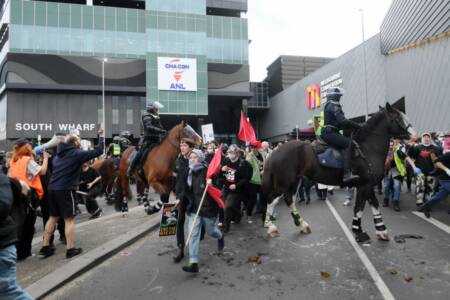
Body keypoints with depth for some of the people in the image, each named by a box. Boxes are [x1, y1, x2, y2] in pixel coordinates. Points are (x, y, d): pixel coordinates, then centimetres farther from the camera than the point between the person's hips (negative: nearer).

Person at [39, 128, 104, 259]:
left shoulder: (59, 154, 16)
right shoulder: (77, 154, -8)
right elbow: (98, 151, -8)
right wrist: (101, 136, 3)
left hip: (52, 188, 8)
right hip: (65, 189, -8)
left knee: (53, 217, 17)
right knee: (69, 219, 0)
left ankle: (45, 247, 21)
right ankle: (70, 249, 4)